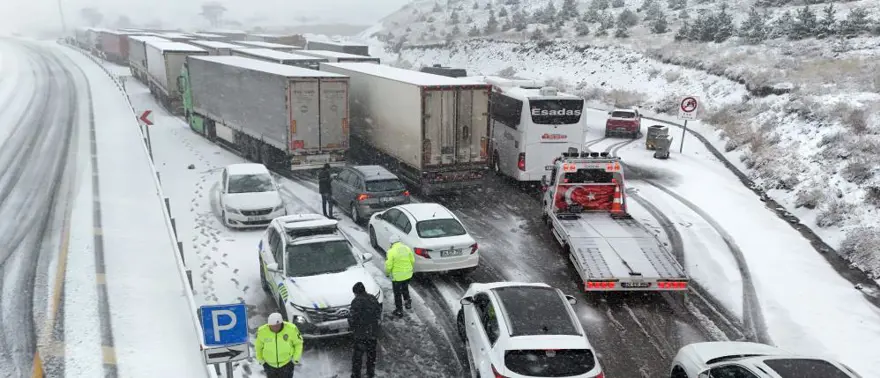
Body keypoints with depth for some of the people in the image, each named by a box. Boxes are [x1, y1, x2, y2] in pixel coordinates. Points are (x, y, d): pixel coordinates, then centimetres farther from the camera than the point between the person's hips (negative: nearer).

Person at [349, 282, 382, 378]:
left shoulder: (356, 302, -17)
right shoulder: (373, 299, 1)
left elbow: (354, 319, -19)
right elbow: (379, 314, 7)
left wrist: (350, 321, 1)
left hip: (360, 334, -5)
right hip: (373, 333, 6)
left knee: (357, 356, 10)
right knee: (371, 354, 20)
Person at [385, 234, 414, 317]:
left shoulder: (391, 251, -19)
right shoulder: (407, 248, -3)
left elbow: (388, 265, -17)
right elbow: (412, 261, 3)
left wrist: (387, 273, 2)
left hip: (397, 276, -5)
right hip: (408, 274, 5)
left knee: (397, 293, 11)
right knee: (405, 289, 30)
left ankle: (399, 310, 19)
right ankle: (408, 302, 28)